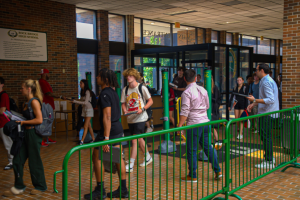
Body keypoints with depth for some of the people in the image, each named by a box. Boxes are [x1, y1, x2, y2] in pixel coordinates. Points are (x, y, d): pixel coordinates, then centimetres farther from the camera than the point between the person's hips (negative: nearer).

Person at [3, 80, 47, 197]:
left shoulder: (34, 101, -15)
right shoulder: (27, 102, 13)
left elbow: (39, 120, -23)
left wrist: (23, 122, -16)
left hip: (33, 134, -9)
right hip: (26, 134, 9)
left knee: (34, 161, 4)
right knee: (18, 160, 10)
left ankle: (40, 187, 21)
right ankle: (19, 188, 21)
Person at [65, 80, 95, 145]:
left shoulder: (87, 92, -15)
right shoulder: (82, 92, 10)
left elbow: (85, 102, -21)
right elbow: (81, 101, 11)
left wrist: (75, 101, -19)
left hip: (89, 110, -8)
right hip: (84, 109, 8)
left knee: (85, 126, -8)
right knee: (89, 126, 11)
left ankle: (82, 141, -6)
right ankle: (93, 139, 19)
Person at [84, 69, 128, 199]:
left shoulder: (105, 94, -17)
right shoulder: (113, 92, 12)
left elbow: (107, 117, -25)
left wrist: (106, 138, -29)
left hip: (110, 129, -9)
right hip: (118, 129, 9)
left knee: (96, 157, 1)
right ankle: (123, 189, 17)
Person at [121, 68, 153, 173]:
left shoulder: (142, 88, -6)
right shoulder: (125, 90, 6)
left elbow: (150, 101, -1)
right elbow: (123, 103, 10)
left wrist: (142, 109, -16)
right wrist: (124, 110, -11)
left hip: (140, 118, -5)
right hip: (130, 118, 5)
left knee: (134, 141, -10)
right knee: (139, 139, 17)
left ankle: (130, 165, -6)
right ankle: (148, 157, 37)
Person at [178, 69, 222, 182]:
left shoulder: (186, 93, -12)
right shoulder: (203, 90, 8)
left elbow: (185, 111, -16)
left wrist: (179, 125, -11)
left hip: (194, 124, -7)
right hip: (205, 122, 7)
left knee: (192, 150, 3)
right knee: (207, 147, 17)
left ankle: (192, 176, 12)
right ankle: (217, 171, 19)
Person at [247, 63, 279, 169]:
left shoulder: (266, 82, -17)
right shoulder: (268, 80, 17)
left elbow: (270, 100, -26)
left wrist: (254, 100, -23)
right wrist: (254, 104, 18)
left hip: (267, 114, -10)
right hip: (267, 113, 10)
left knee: (265, 137, -5)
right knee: (265, 136, 16)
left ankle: (269, 162, 1)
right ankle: (269, 157, 26)